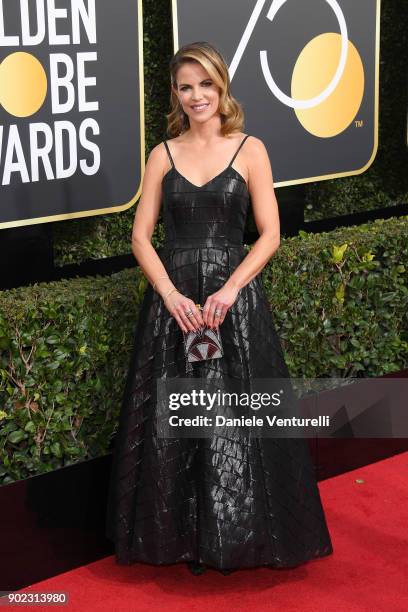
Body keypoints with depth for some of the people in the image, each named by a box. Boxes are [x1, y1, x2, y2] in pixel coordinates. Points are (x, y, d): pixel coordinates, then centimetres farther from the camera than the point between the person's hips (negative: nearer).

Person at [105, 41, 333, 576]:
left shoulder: (250, 150, 2)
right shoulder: (163, 155, 7)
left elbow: (269, 235, -1)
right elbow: (141, 237, 3)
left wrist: (228, 291, -14)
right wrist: (172, 296, -11)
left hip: (234, 298, -2)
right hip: (173, 300, 2)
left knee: (235, 420, 0)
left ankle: (236, 536, 16)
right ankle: (184, 537, 18)